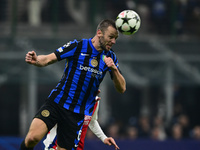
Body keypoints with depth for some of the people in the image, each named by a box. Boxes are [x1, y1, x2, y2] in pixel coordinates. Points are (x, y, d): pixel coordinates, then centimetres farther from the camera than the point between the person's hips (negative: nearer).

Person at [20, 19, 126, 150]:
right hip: (56, 103, -3)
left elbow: (121, 88, 4)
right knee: (32, 138, -23)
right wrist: (36, 60, -30)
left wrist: (114, 69, -15)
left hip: (78, 114, 3)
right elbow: (48, 59, -6)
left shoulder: (110, 57, 6)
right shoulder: (77, 46, -4)